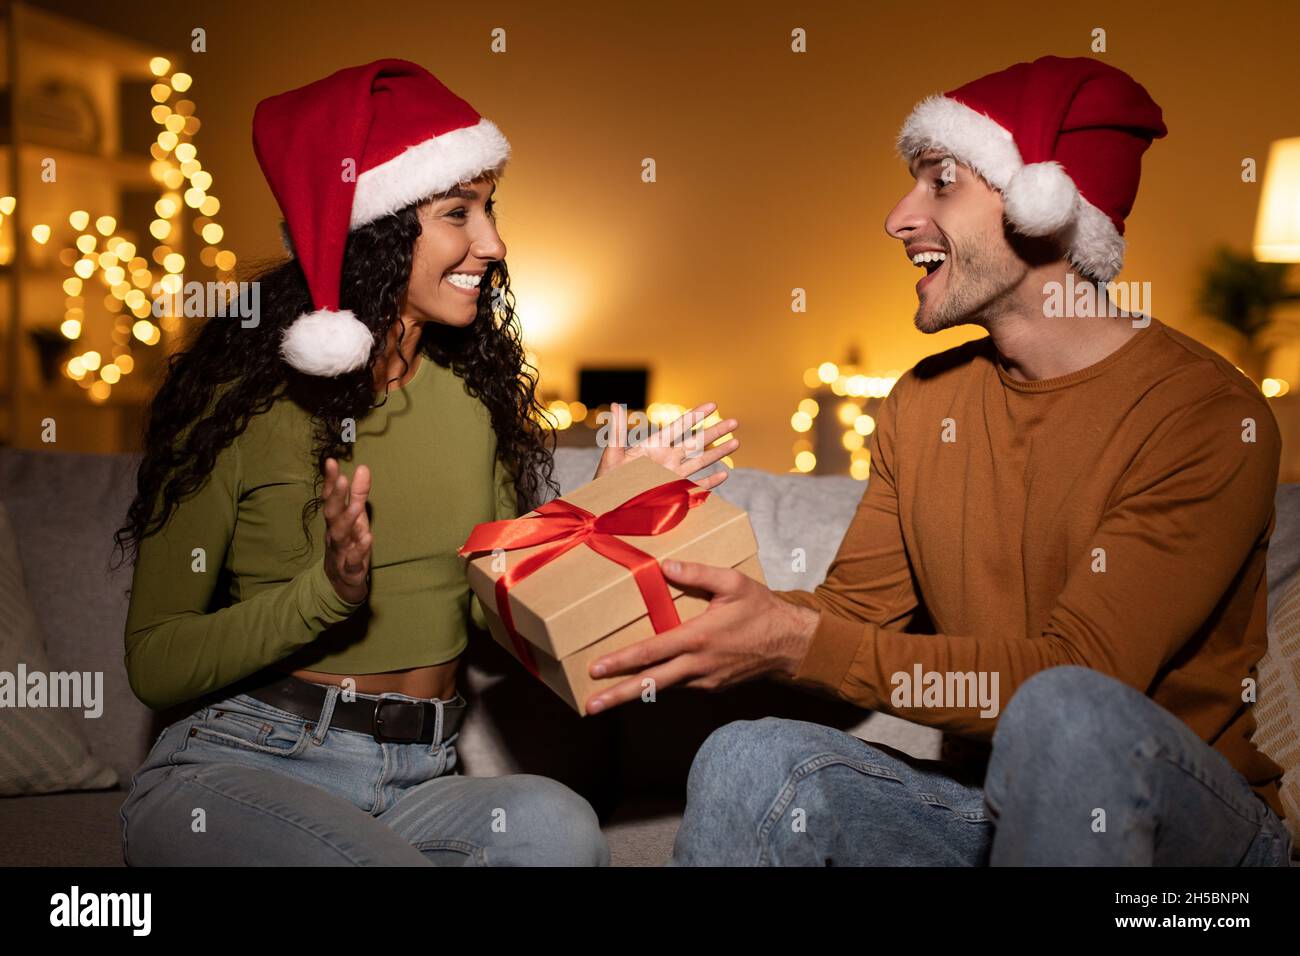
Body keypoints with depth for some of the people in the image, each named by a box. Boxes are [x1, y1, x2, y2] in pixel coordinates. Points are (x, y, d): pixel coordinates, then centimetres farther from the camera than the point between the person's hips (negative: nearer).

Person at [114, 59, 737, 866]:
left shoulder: (475, 392, 6)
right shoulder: (242, 399, -8)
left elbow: (498, 603, 9)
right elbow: (155, 664, -8)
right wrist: (328, 592, -22)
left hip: (421, 779, 3)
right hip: (236, 771, -3)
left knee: (554, 823, -30)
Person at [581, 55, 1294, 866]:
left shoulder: (1206, 414, -15)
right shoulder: (922, 403, 6)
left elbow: (1074, 677, -23)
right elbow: (854, 609, 4)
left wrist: (796, 643, -28)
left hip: (1191, 813, -3)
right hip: (986, 799, 4)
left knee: (1066, 710, -36)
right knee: (749, 762, -22)